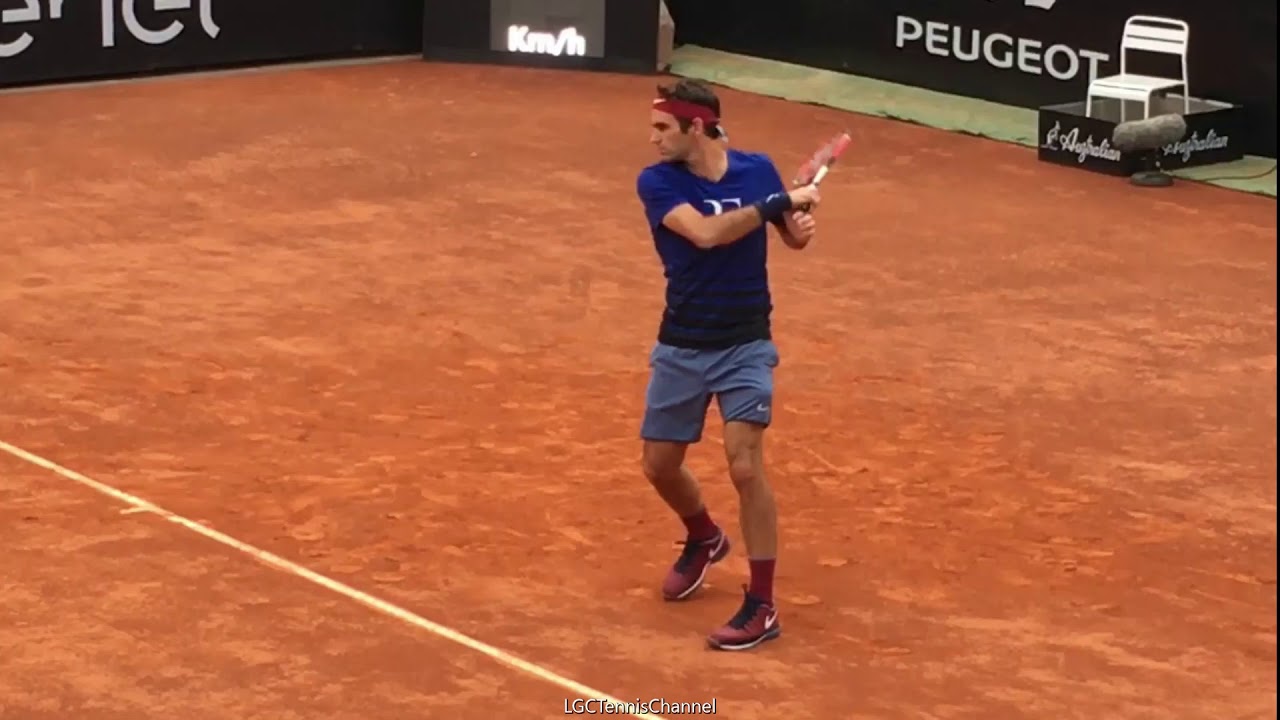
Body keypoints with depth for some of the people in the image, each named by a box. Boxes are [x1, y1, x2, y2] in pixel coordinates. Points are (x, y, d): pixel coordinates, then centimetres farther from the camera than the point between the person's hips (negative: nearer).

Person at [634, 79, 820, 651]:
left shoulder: (757, 169, -5)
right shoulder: (656, 182, -12)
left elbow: (791, 236, 11)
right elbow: (705, 233, -28)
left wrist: (801, 226, -12)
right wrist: (779, 202, -28)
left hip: (745, 346, -2)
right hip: (681, 347, 2)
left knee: (745, 466, -15)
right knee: (659, 466, 12)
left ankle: (761, 606, -7)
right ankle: (703, 539, 45)